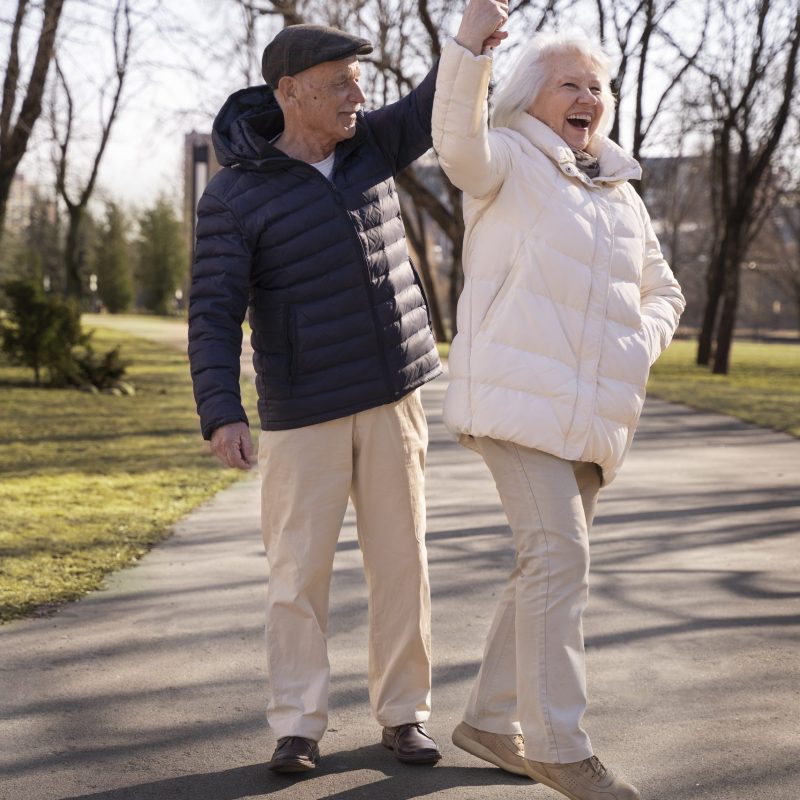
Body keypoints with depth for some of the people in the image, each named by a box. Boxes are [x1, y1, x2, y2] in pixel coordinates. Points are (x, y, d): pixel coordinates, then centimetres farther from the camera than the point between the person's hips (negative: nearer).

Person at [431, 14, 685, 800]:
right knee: (560, 557, -14)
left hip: (589, 413, 7)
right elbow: (458, 140, -22)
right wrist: (472, 39, -35)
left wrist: (637, 351, 4)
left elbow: (662, 293, 25)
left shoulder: (620, 194, 19)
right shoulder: (506, 161, 1)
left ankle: (489, 719, 23)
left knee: (551, 566, 10)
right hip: (516, 398, -7)